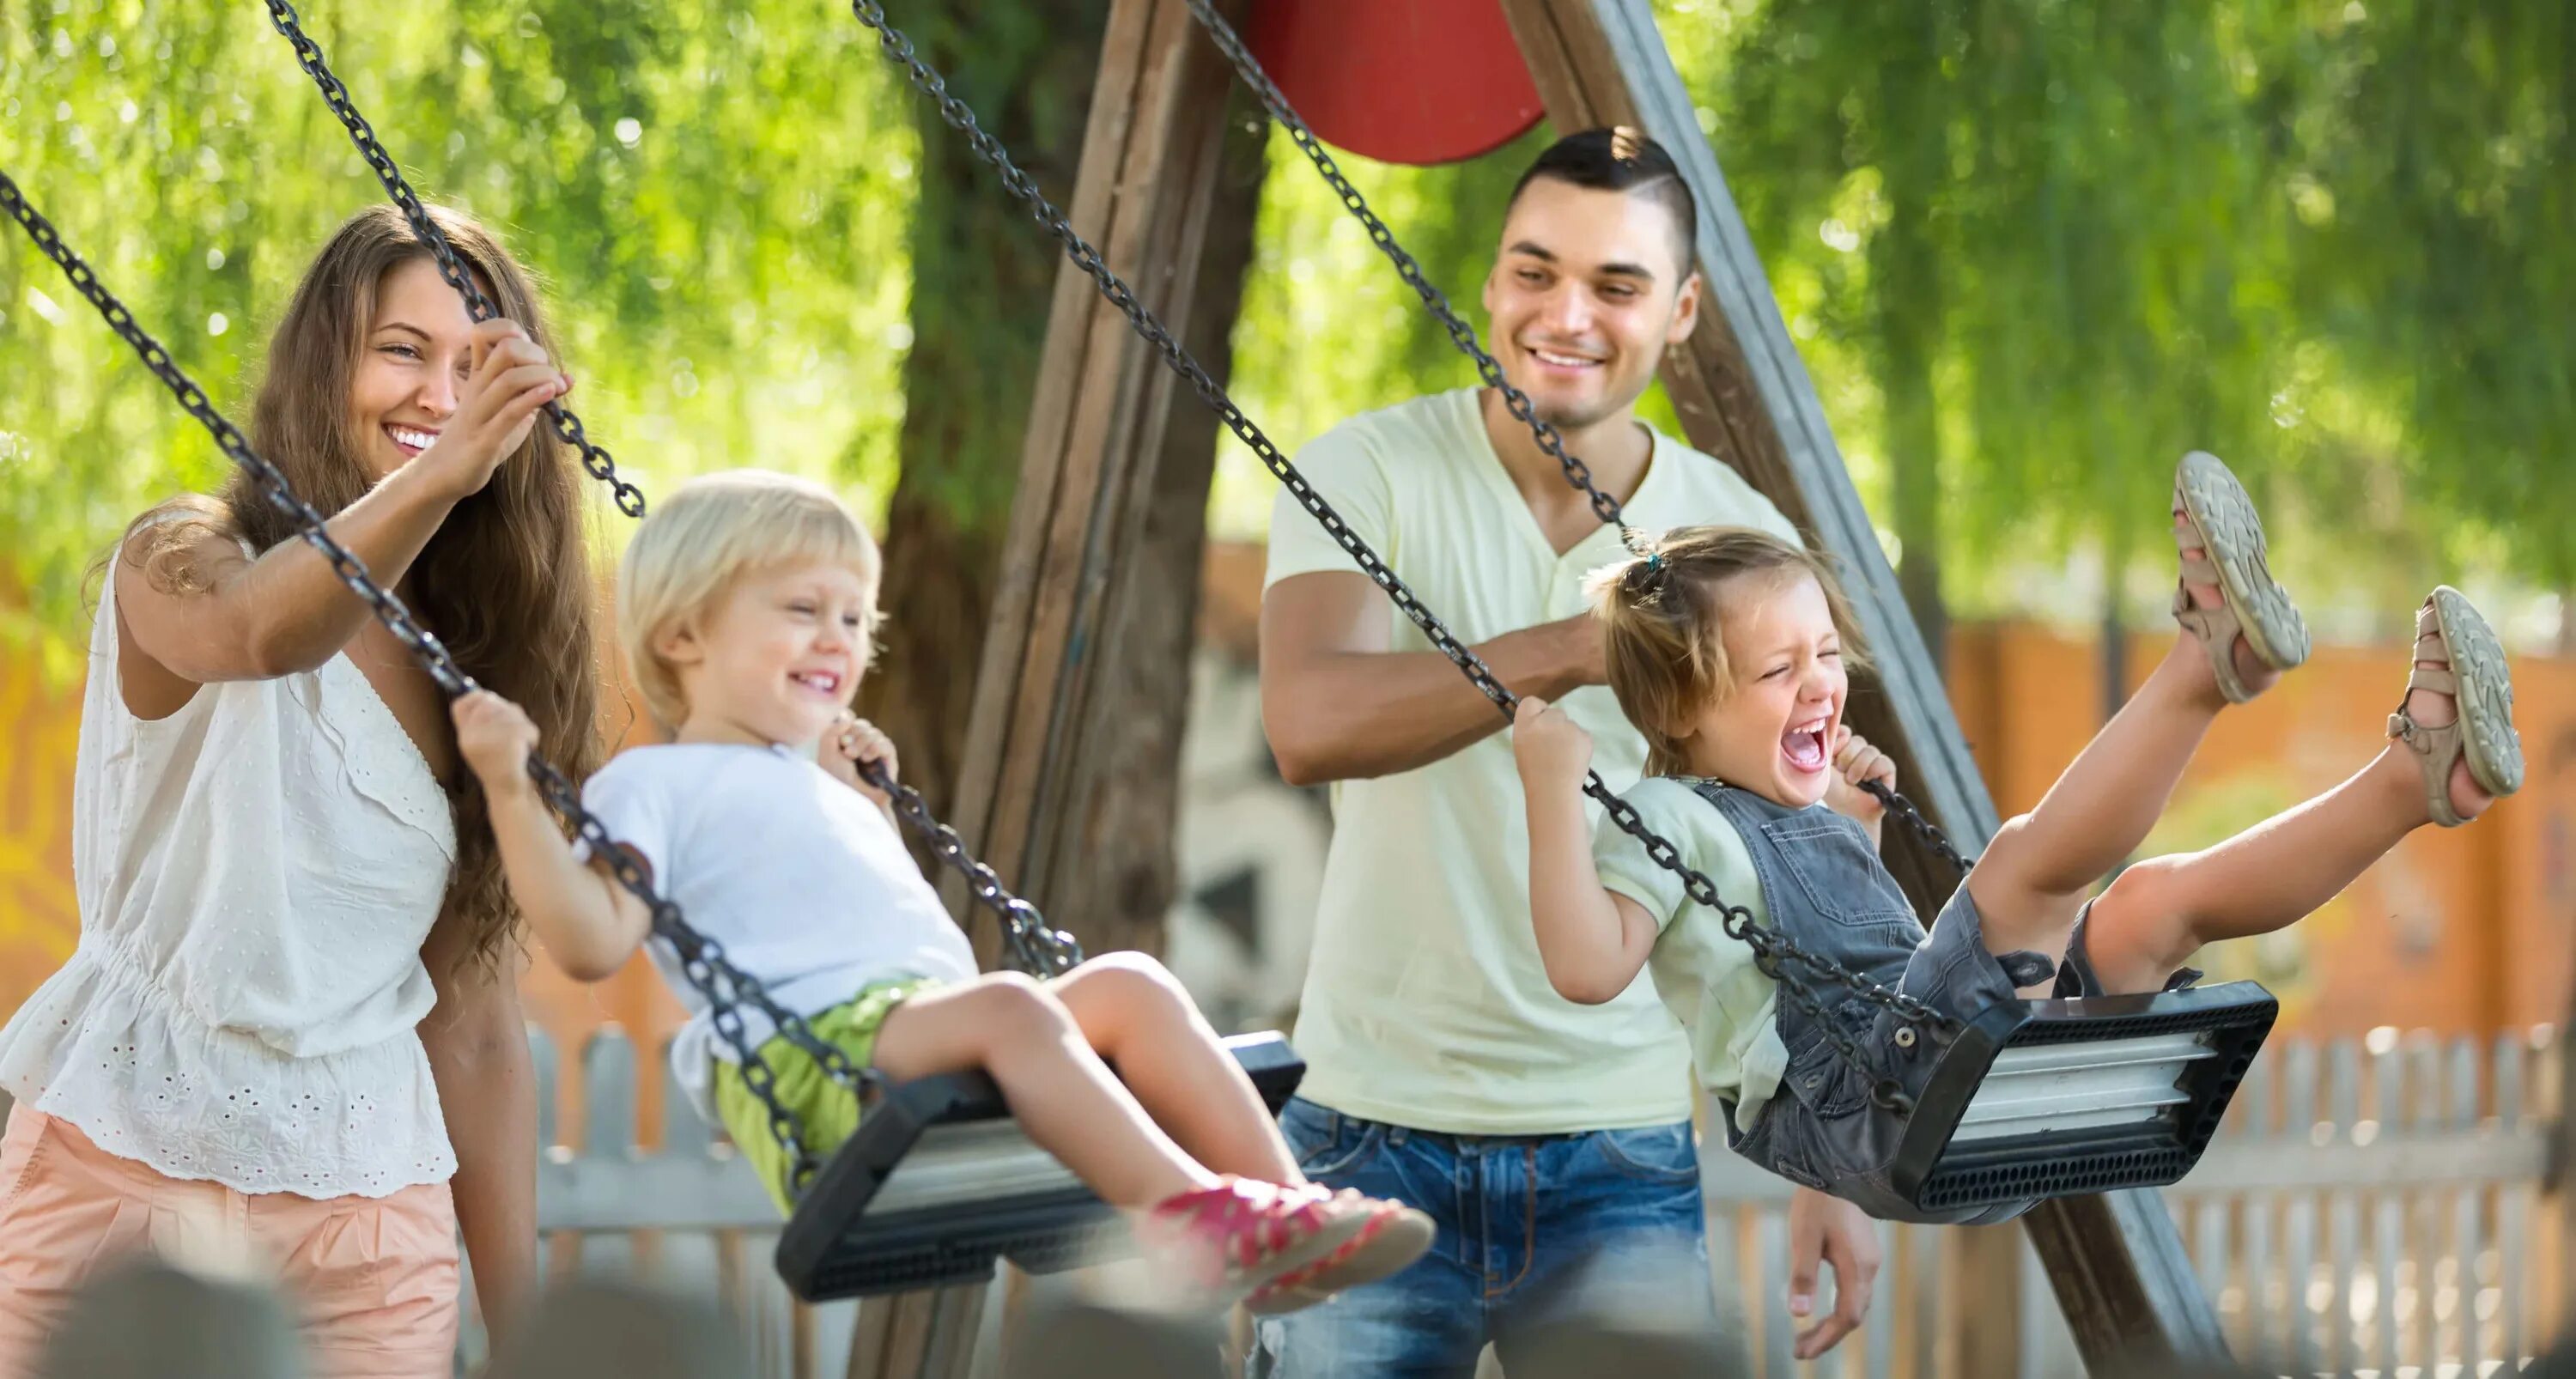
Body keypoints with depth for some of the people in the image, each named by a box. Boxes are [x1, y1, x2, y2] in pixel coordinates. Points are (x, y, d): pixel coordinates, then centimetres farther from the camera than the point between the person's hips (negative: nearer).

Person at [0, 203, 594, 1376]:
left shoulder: (476, 673, 11)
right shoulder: (181, 561, -3)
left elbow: (475, 1027, 11)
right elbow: (255, 631, -30)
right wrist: (440, 476, -47)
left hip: (365, 1215, 4)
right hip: (129, 1160, -4)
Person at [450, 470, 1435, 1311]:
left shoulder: (819, 787, 36)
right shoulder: (653, 785, 10)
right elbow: (593, 942, -7)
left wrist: (866, 803, 41)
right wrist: (511, 793, -15)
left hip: (928, 1028, 8)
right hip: (807, 1050, -8)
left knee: (1125, 984, -15)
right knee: (1010, 1007, -34)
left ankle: (1280, 1208, -27)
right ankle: (1195, 1214, -45)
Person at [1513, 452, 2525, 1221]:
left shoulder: (1803, 821, 31)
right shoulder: (1670, 822, 4)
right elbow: (1588, 965, -15)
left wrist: (1852, 826, 35)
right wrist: (1552, 793, -17)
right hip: (1855, 1114, -9)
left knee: (2162, 895, -3)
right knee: (2028, 860, -27)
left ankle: (2417, 777, -20)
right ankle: (2208, 660, -42)